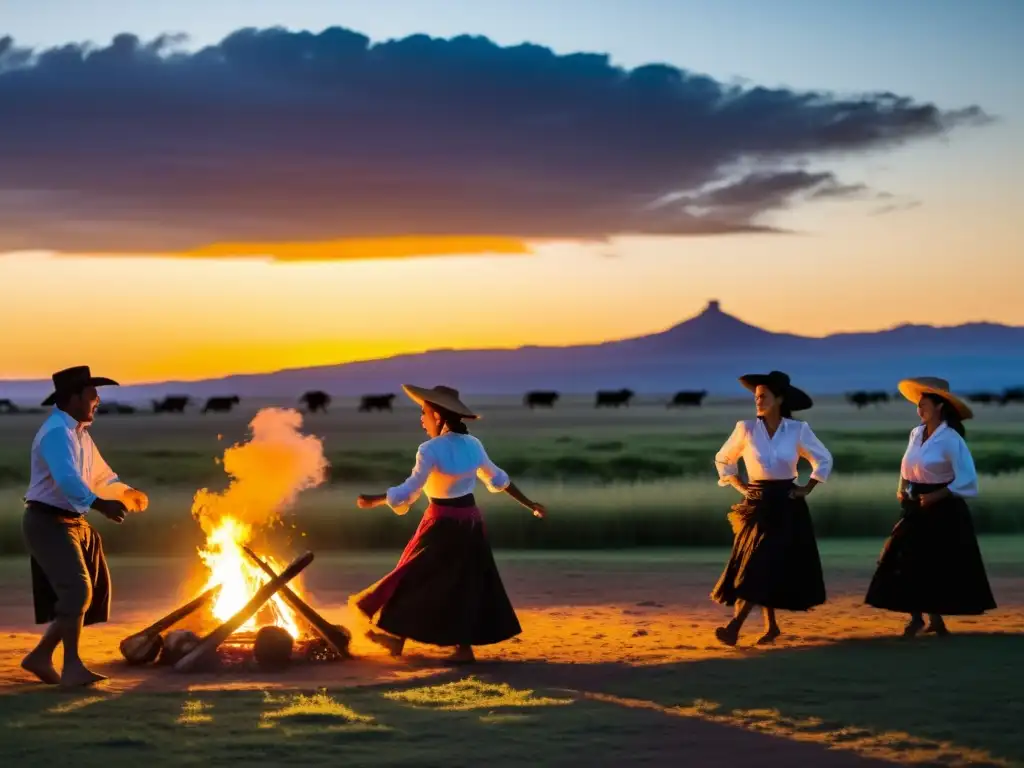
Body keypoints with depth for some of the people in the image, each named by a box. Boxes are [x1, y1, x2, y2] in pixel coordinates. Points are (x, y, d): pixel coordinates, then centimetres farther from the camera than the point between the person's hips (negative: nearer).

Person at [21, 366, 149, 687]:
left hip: (74, 524, 10)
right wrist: (100, 504, -47)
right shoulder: (56, 433, -17)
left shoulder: (80, 434, 16)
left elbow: (100, 475, 33)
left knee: (87, 594, 11)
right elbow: (67, 479, -35)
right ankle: (72, 667, -18)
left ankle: (41, 656, 20)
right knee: (77, 589, -20)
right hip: (48, 522, -10)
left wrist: (127, 493, 28)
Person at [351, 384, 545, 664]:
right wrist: (529, 504, 21)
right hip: (470, 521, 6)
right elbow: (498, 479, 11)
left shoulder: (431, 450, -17)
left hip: (442, 523, -6)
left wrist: (375, 500, -9)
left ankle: (398, 637, 17)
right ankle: (464, 647, 9)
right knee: (466, 582, 10)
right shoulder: (473, 445, 3)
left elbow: (409, 491, -20)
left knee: (417, 579, 7)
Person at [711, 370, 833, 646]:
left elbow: (824, 460, 10)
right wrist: (740, 487, 3)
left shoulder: (798, 430, -3)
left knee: (782, 568, -9)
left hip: (788, 506, 0)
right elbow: (722, 460, 12)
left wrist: (806, 489, 2)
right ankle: (770, 626, 9)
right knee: (756, 566, -3)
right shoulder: (746, 429, -2)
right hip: (758, 504, 0)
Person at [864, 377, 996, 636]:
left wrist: (935, 496, -20)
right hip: (916, 510, 6)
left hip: (943, 512, -6)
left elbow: (967, 480, -18)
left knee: (942, 568, 1)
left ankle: (935, 619, 12)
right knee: (906, 561, 0)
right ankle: (916, 618, 9)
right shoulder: (916, 433, 6)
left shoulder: (950, 439, -15)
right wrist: (901, 489, 5)